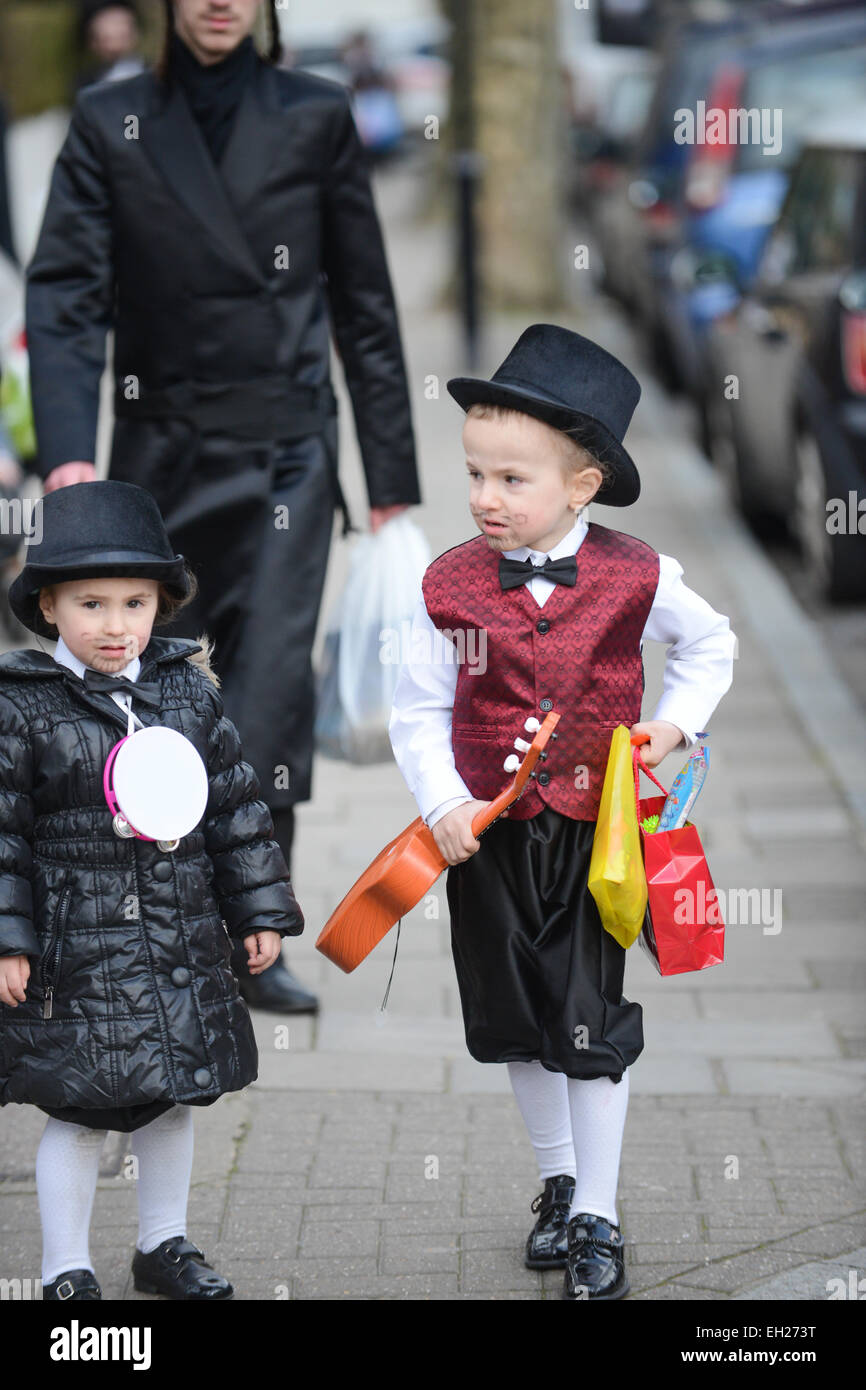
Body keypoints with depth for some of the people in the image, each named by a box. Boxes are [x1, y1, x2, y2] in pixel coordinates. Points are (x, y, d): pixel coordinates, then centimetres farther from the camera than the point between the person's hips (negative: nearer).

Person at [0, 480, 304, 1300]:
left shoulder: (188, 693, 4)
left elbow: (235, 807, 10)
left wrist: (259, 912, 9)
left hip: (183, 943, 5)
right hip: (75, 949, -5)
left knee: (173, 1096, 15)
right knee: (78, 1111, 1)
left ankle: (164, 1246, 32)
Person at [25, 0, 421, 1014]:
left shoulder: (314, 118, 4)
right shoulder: (109, 123, 4)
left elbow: (365, 309, 7)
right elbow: (64, 295, -5)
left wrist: (391, 478, 6)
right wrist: (66, 453, -20)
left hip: (283, 455, -1)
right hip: (158, 455, 1)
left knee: (271, 680, -13)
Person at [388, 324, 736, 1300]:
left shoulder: (636, 579, -10)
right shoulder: (449, 585, -9)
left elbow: (709, 642, 10)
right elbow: (418, 713, -2)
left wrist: (679, 718, -4)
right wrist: (446, 806, -14)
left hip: (592, 831, -2)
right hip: (489, 836, 2)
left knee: (591, 1028, 0)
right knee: (518, 1023, 13)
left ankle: (597, 1220, 11)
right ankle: (558, 1180, 34)